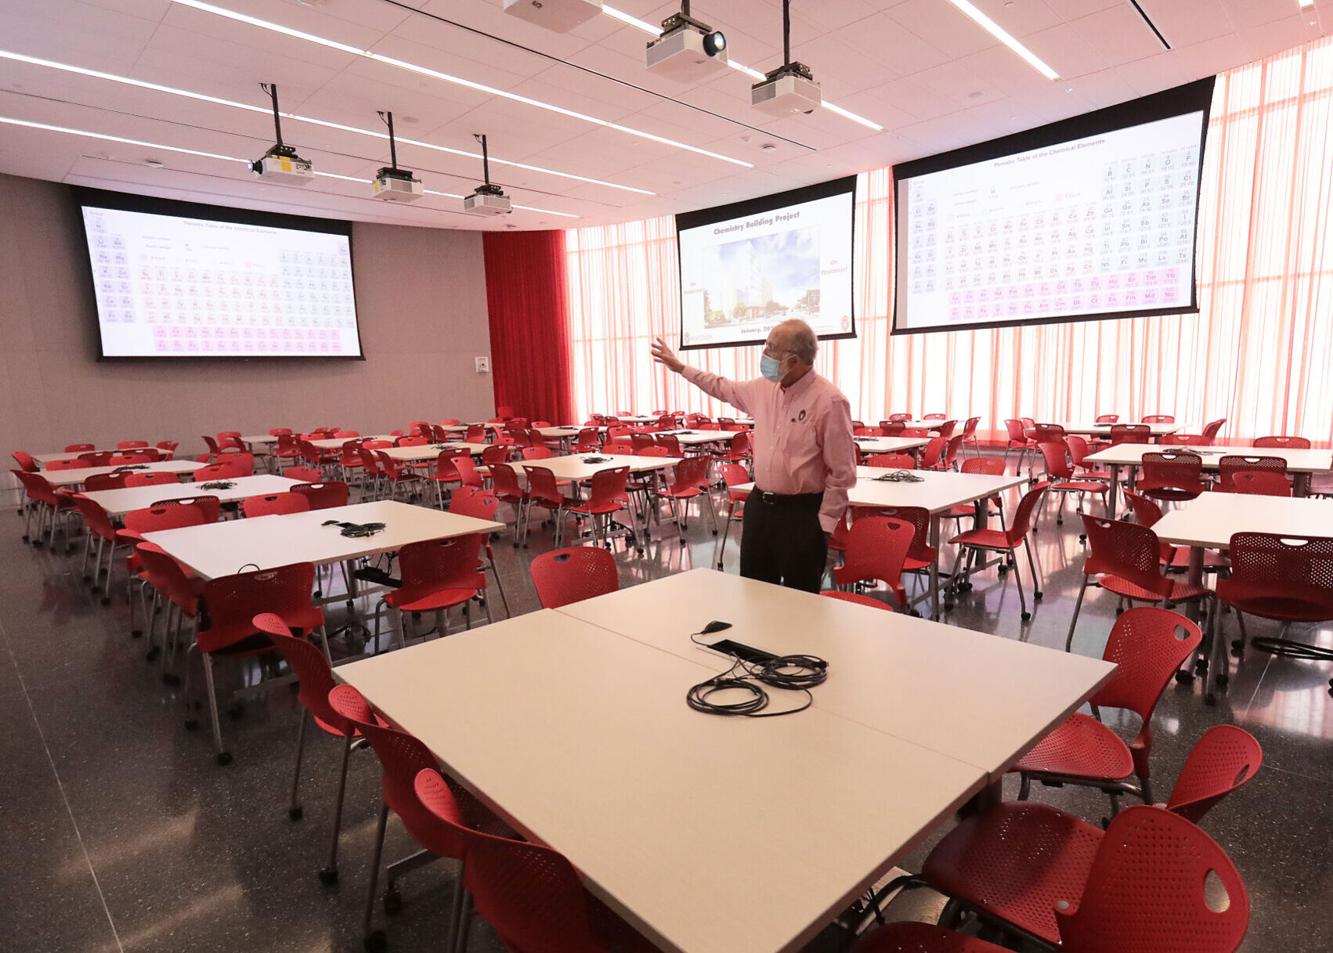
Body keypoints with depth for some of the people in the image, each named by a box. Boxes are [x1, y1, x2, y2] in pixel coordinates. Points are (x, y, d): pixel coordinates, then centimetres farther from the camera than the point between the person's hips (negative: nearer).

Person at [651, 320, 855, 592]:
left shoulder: (829, 400, -18)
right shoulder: (765, 388, 3)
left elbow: (842, 472, -14)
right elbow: (724, 388, 23)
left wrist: (823, 522, -13)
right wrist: (680, 367, 26)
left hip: (801, 513, -7)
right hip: (759, 505, 7)